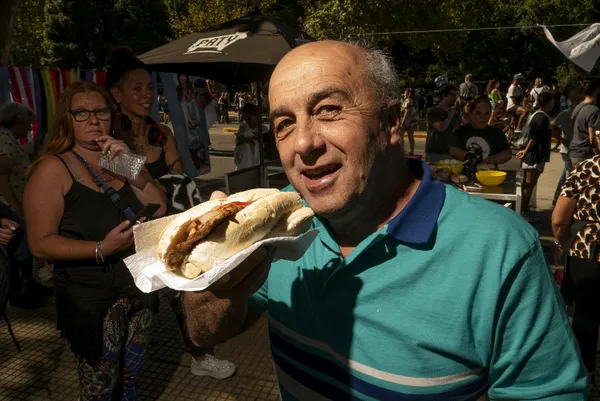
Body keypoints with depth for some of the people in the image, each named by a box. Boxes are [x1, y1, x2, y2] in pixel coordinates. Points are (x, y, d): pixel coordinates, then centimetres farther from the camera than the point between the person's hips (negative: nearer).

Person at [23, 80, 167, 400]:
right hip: (91, 299, -5)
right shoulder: (54, 168, -11)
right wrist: (101, 249, -27)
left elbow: (159, 210, -3)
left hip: (138, 288, 5)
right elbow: (41, 243, -15)